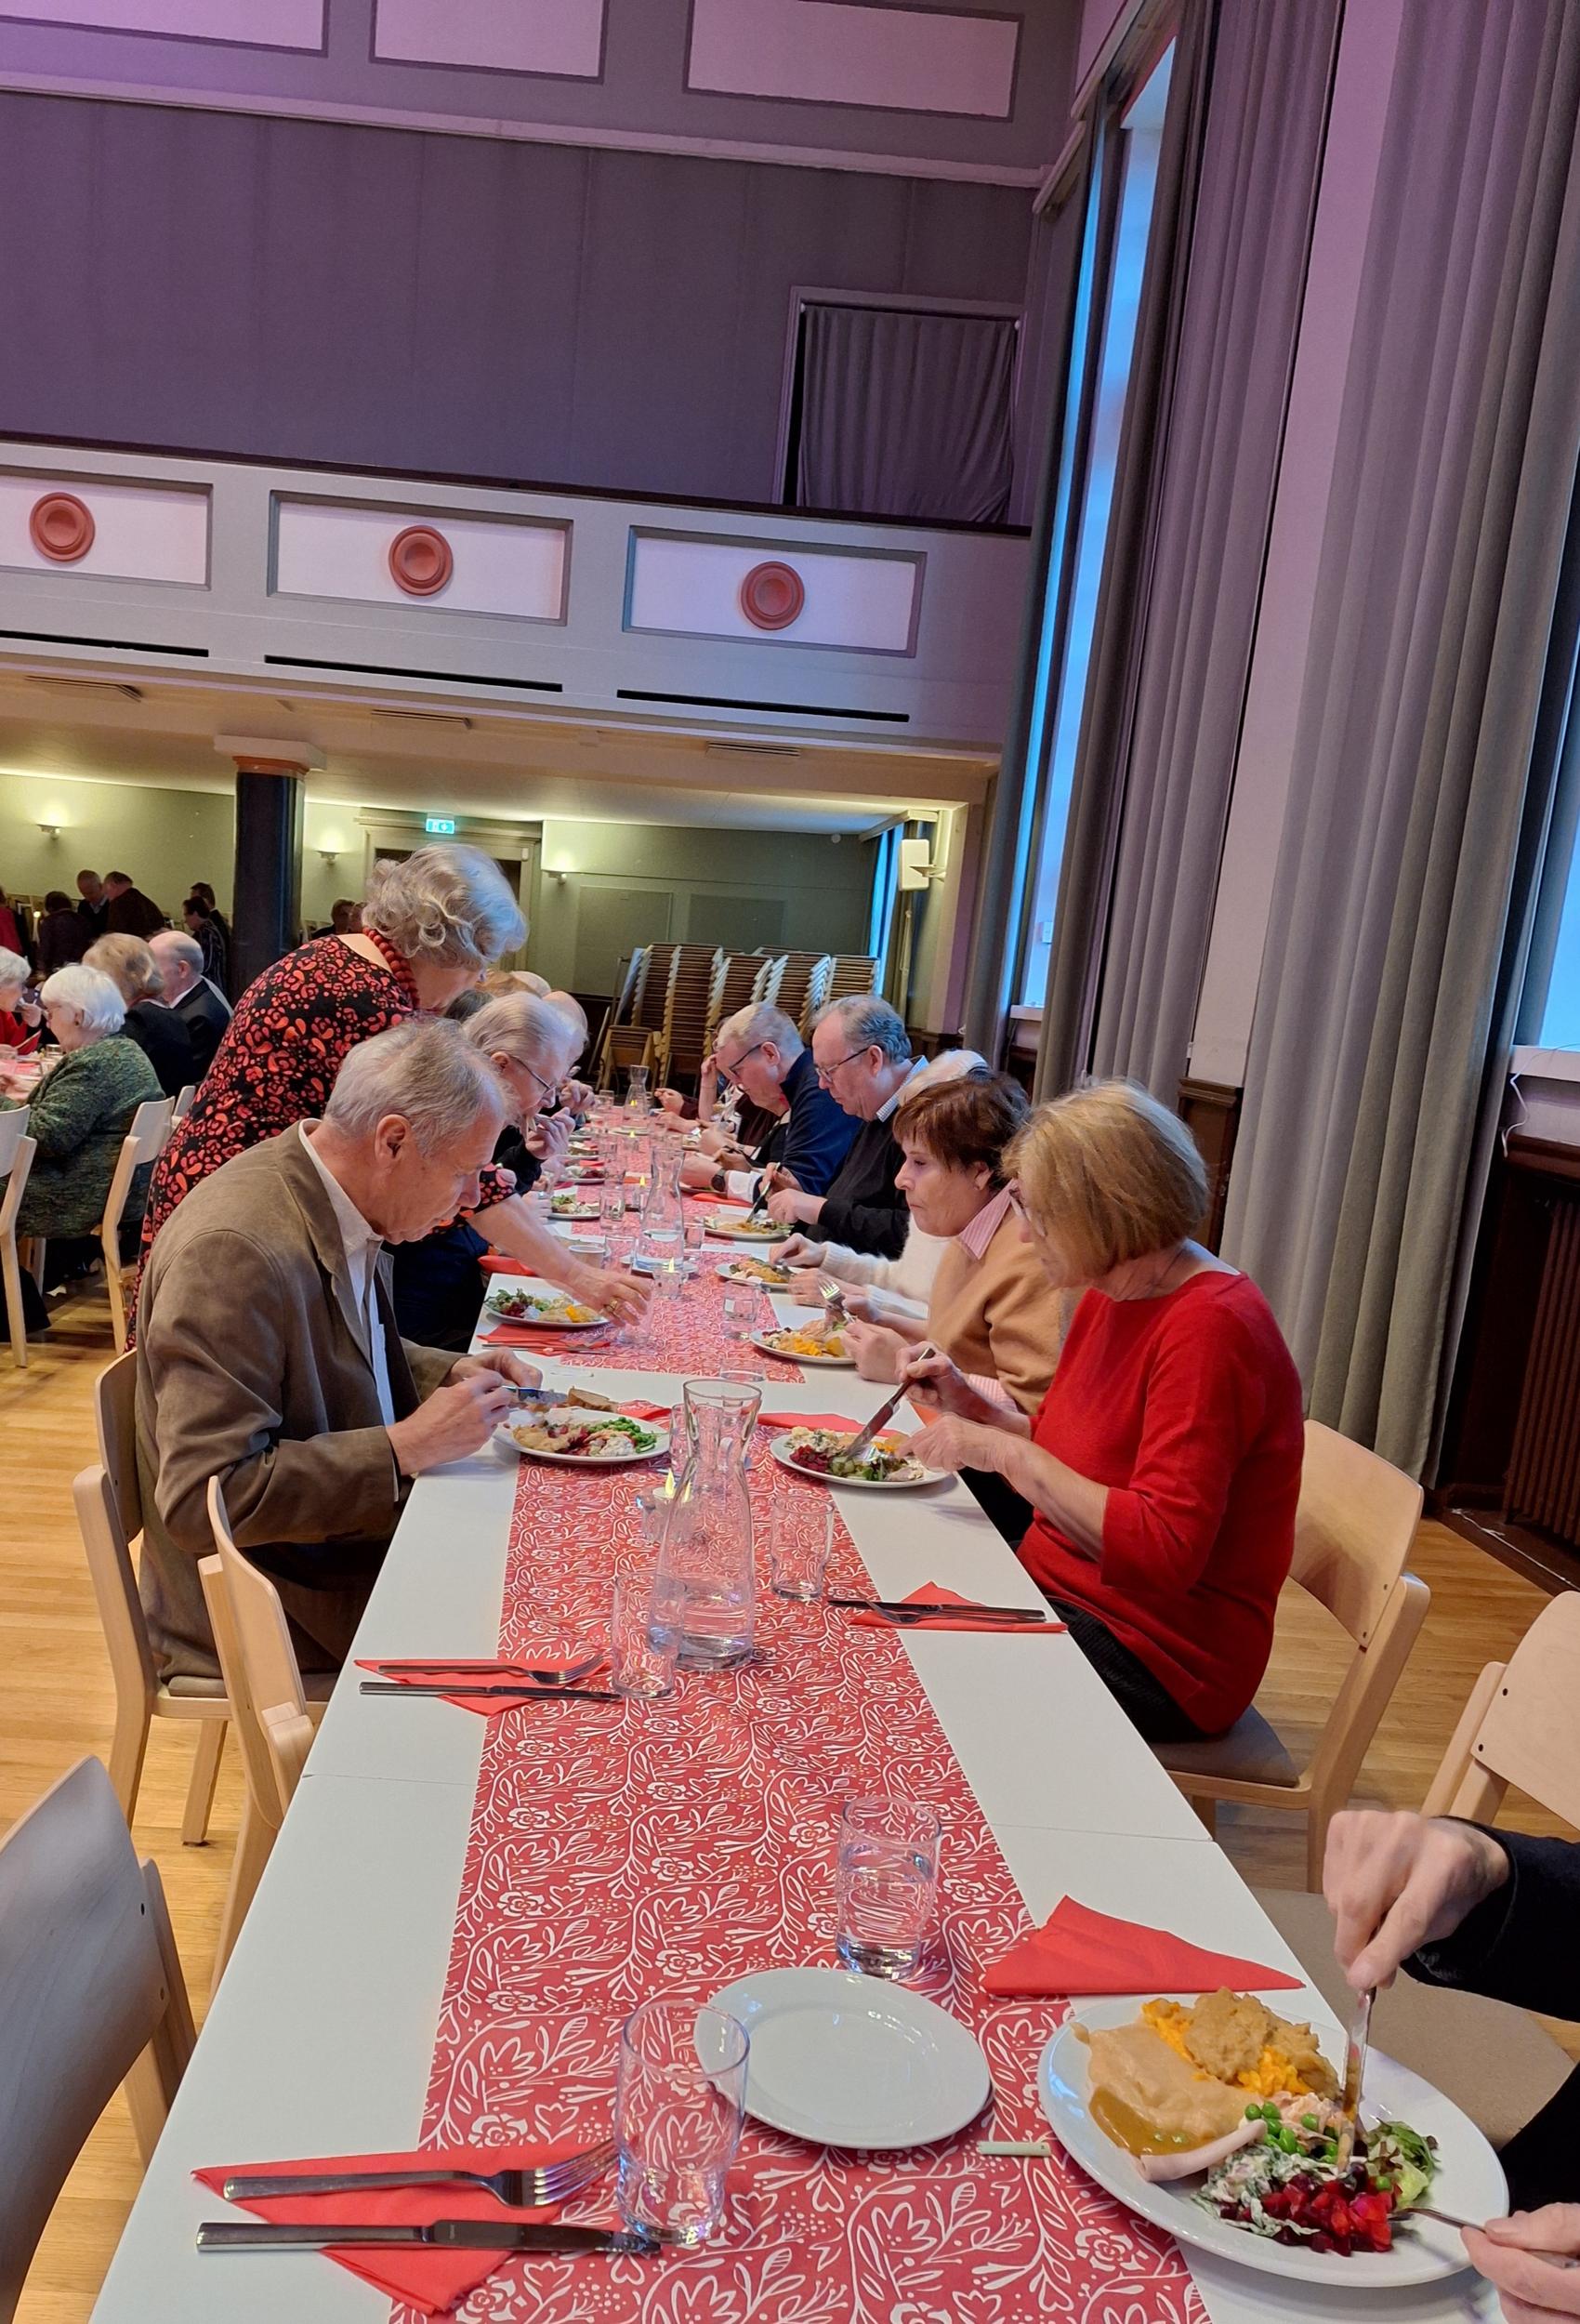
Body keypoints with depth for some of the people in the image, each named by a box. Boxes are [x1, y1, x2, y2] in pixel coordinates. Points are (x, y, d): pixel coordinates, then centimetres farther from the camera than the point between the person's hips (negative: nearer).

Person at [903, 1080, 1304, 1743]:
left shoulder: (1209, 1327, -23)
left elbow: (1163, 1552, -29)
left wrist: (1004, 1451, -25)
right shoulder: (1107, 1296, 5)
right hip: (1061, 1593, 8)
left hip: (1157, 1656, -8)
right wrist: (971, 1405, -1)